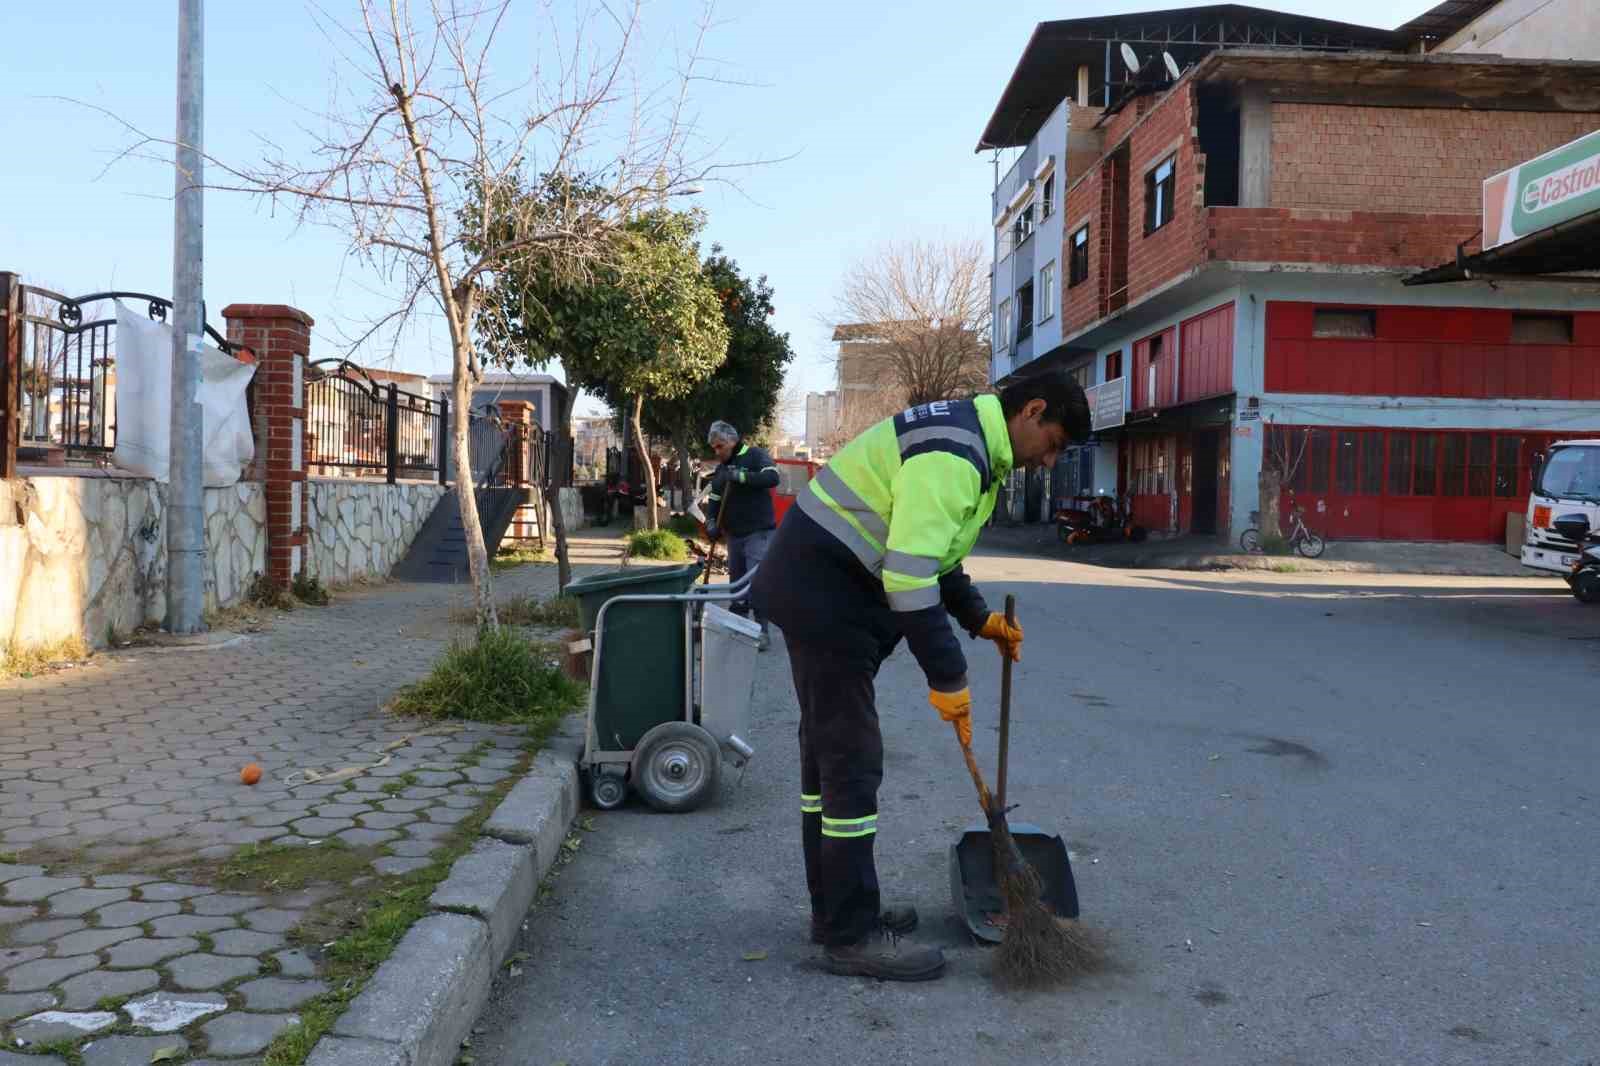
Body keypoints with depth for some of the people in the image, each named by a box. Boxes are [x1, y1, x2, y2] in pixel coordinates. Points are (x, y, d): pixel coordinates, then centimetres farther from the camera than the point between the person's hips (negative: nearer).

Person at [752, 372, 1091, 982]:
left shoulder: (971, 444, 15)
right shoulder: (952, 452, -20)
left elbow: (927, 549, 24)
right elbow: (909, 574, -28)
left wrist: (980, 619, 16)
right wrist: (947, 677, -21)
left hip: (818, 589, 11)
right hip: (825, 592, -11)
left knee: (829, 748, 15)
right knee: (852, 757, -7)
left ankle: (835, 909, 27)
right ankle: (851, 937, 3)